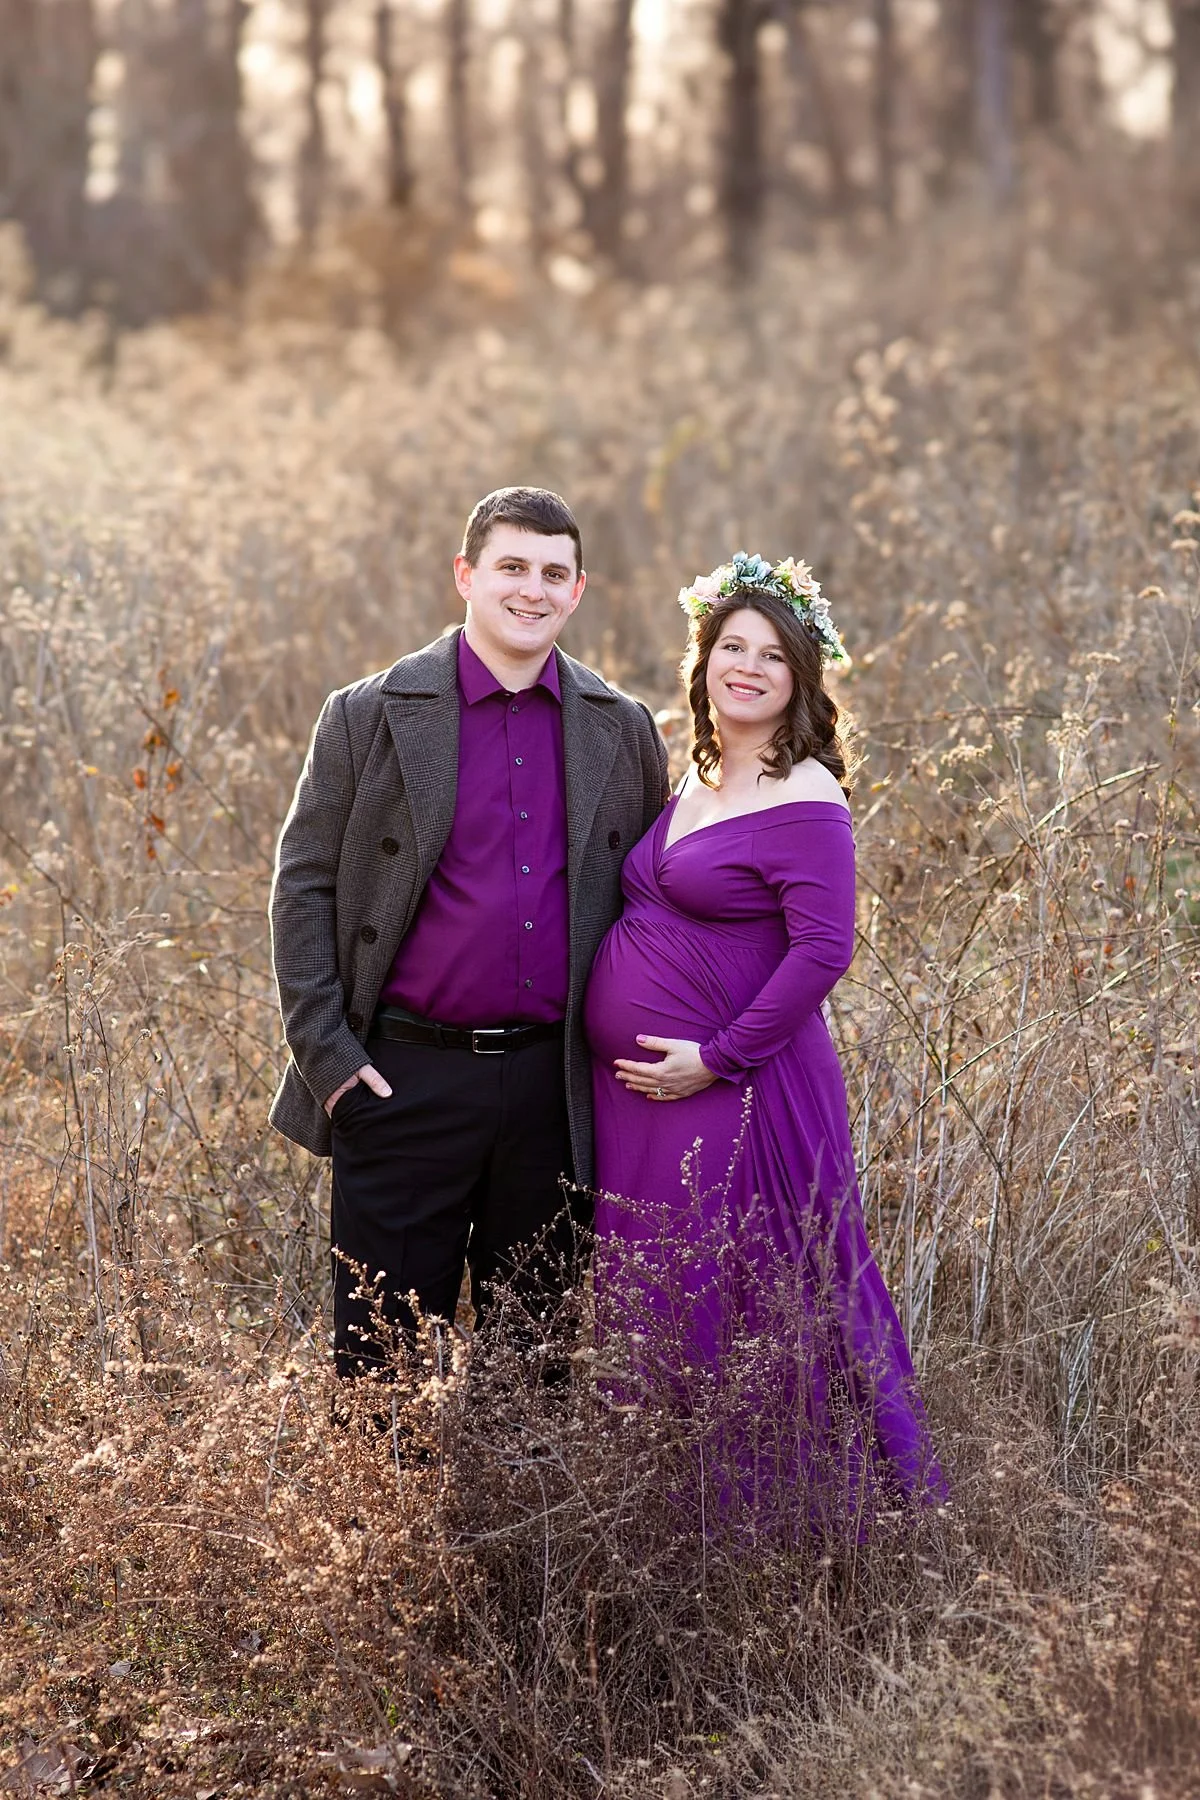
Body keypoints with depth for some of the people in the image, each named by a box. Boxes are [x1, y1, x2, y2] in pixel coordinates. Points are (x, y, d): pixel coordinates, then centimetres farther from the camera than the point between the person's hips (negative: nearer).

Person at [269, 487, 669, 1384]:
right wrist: (326, 1055, -7)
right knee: (384, 1348, 2)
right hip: (404, 1076, -2)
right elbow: (303, 886, 0)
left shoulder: (623, 730, 6)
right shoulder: (369, 715, -1)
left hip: (551, 1088, 2)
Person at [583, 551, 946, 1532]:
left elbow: (823, 947, -21)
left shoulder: (803, 802, -14)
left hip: (732, 1089, -8)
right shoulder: (698, 782, 12)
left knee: (737, 1310, 0)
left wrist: (720, 1058, -20)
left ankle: (764, 1513, 15)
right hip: (641, 1087, 8)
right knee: (651, 1306, 15)